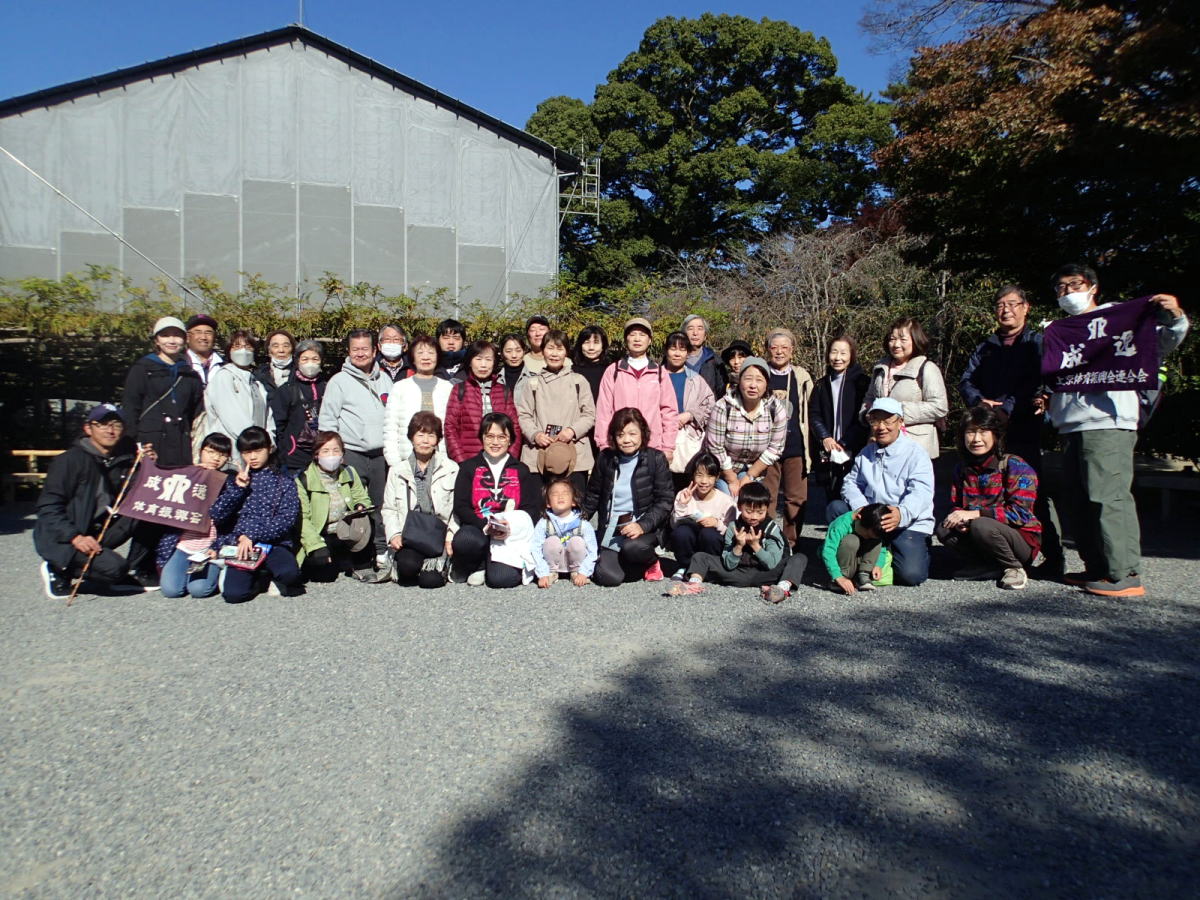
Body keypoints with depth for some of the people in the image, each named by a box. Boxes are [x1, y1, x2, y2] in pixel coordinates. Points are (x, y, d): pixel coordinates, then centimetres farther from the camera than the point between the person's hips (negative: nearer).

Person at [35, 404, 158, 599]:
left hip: (100, 532, 6)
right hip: (61, 538, -6)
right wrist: (75, 537, -27)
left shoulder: (125, 460, 3)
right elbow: (48, 507, -15)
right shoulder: (70, 460, -13)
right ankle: (58, 570, 0)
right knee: (115, 568, -26)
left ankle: (136, 572, -3)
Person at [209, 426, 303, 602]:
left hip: (273, 543, -1)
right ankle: (261, 576, 8)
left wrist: (252, 535, -15)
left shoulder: (284, 482, 7)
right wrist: (237, 488, -5)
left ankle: (268, 573, 3)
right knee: (233, 594, -24)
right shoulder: (235, 481, 16)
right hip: (238, 544, 1)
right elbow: (216, 516, 5)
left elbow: (287, 519, -6)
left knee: (290, 573, -33)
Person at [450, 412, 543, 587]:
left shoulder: (521, 470, 14)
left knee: (502, 579, -28)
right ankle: (476, 567, -4)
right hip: (477, 528, 0)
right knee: (464, 540, -38)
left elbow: (532, 508, 5)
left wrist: (510, 527, -16)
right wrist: (485, 526, -17)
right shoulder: (469, 467, 11)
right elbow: (460, 507, 1)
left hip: (512, 534, 0)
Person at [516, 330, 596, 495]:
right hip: (538, 455, 1)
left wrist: (573, 430, -10)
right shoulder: (533, 383, 11)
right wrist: (535, 434, -9)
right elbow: (523, 415, 8)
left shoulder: (579, 381, 8)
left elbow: (589, 415, 6)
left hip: (575, 456, -1)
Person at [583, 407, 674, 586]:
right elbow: (593, 496, 16)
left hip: (644, 527, -2)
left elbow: (665, 501, -7)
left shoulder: (656, 459, -3)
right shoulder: (606, 458, 6)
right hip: (611, 530, 2)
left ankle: (651, 561, 2)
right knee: (608, 577, -21)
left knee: (632, 548, -35)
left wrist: (643, 526, -20)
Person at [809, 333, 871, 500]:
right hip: (828, 455, 4)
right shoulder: (822, 384, 14)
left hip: (853, 454, -4)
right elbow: (814, 414, 9)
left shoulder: (861, 382, 1)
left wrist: (844, 444, -10)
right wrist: (825, 437, -8)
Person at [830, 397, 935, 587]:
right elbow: (851, 482, 4)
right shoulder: (866, 453, 12)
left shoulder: (916, 452, -8)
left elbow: (921, 492, -21)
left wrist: (902, 514, -43)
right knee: (835, 508, -16)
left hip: (909, 524, -5)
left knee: (910, 574, -24)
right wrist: (861, 507, -20)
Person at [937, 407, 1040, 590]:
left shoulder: (1015, 466, -14)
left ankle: (1014, 568, -8)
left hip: (1022, 540, -5)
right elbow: (956, 506, 7)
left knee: (981, 526, -34)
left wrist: (974, 513, -29)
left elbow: (1020, 513, -22)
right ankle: (995, 567, -7)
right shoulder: (962, 469, 5)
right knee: (944, 530, -17)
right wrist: (959, 519, -19)